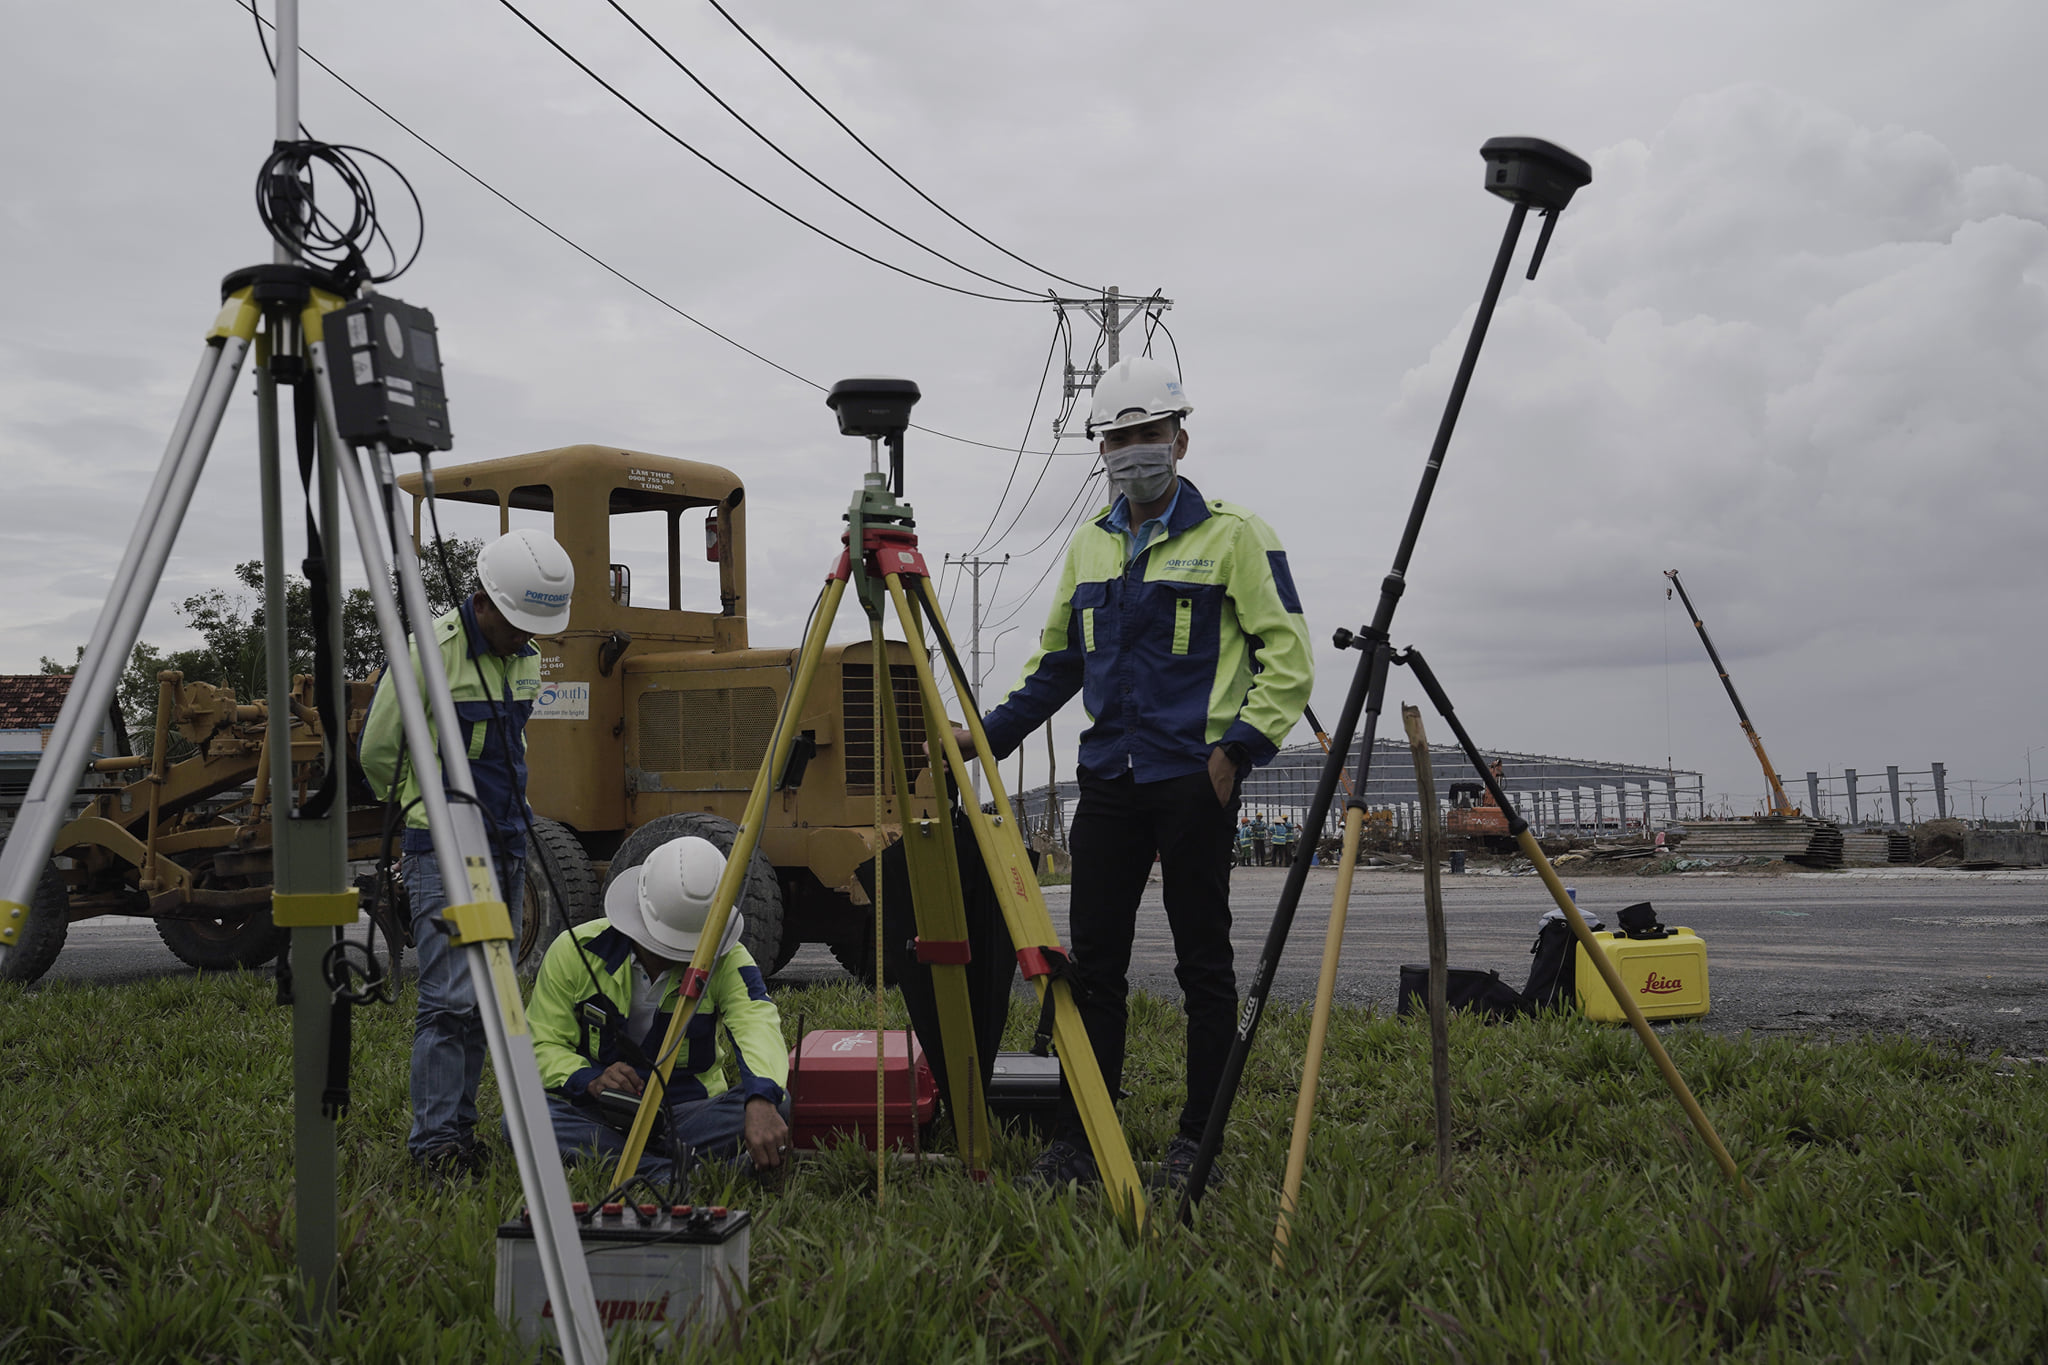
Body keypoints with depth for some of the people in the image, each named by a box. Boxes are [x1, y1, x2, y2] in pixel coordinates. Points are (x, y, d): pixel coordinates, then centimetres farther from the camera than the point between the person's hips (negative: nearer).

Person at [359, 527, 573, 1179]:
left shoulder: (522, 658, 10)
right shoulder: (427, 653, -14)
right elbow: (377, 752, -4)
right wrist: (427, 805, 10)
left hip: (505, 847, 7)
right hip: (444, 849, -7)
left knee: (486, 997, 9)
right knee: (451, 998, -10)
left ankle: (461, 1130, 17)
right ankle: (434, 1141, -3)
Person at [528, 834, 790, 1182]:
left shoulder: (726, 961, -10)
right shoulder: (575, 950, -7)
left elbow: (758, 1024, -29)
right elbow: (542, 1045, -3)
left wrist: (761, 1102, -51)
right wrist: (589, 1080, -26)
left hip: (687, 1111, 0)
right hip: (596, 1114, 0)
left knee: (777, 1107, -29)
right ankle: (668, 1172, -40)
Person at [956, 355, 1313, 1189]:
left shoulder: (1233, 536, -2)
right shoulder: (1090, 545, 15)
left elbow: (1288, 657, -5)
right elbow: (1058, 660, 21)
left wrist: (1241, 744, -17)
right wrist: (988, 734, 12)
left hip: (1194, 778, -5)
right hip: (1109, 778, 5)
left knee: (1203, 962, 3)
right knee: (1092, 962, 6)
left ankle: (1199, 1142, 13)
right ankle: (1077, 1143, 13)